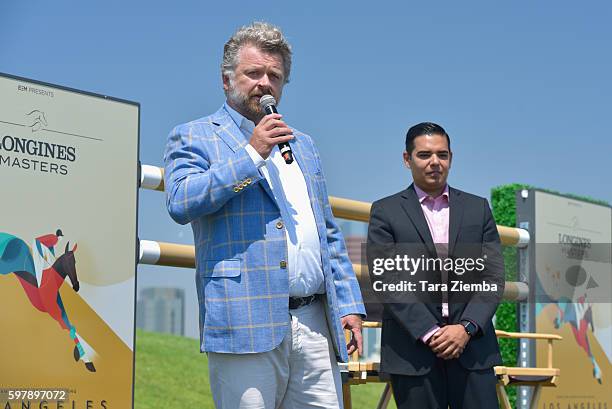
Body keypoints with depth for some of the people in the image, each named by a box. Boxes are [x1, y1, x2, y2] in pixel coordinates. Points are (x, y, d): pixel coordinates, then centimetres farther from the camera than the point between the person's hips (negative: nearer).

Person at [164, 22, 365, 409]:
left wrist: (349, 303, 14)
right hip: (246, 325, -5)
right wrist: (252, 153, -10)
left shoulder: (302, 144, 24)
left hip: (315, 324, 5)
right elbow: (181, 202, -13)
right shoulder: (194, 137, 6)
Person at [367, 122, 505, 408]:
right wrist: (429, 333, -13)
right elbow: (387, 282, -5)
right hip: (412, 350, -2)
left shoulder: (478, 208, 12)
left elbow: (493, 276, 6)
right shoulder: (385, 212, 4)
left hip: (472, 346, 2)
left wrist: (466, 328, -9)